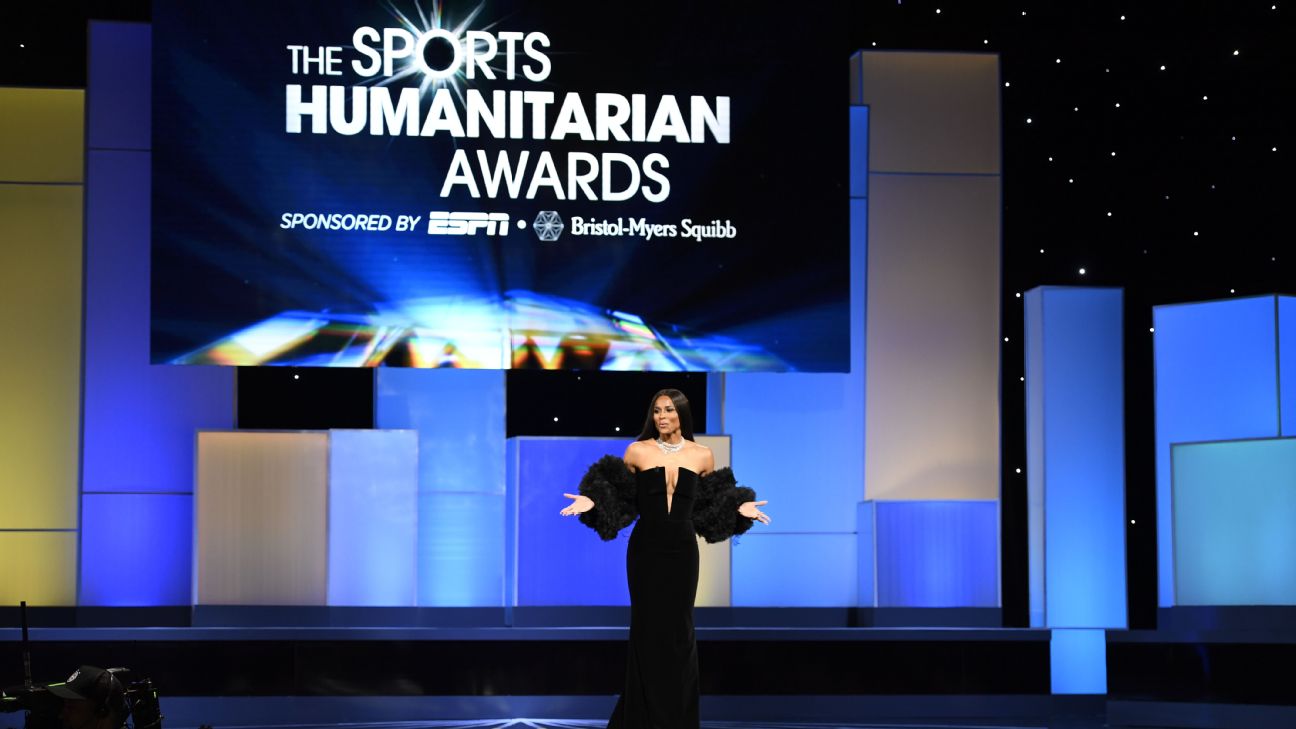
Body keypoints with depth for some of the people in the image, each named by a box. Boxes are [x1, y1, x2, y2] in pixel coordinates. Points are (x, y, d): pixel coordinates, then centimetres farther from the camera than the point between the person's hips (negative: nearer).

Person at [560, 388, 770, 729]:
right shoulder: (637, 451, -2)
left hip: (682, 551, 1)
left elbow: (710, 502, 15)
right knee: (647, 629, 2)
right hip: (645, 550, -1)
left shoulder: (703, 455, 2)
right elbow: (619, 497, 7)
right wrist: (591, 502, -9)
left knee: (679, 630, 5)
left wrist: (740, 508, 1)